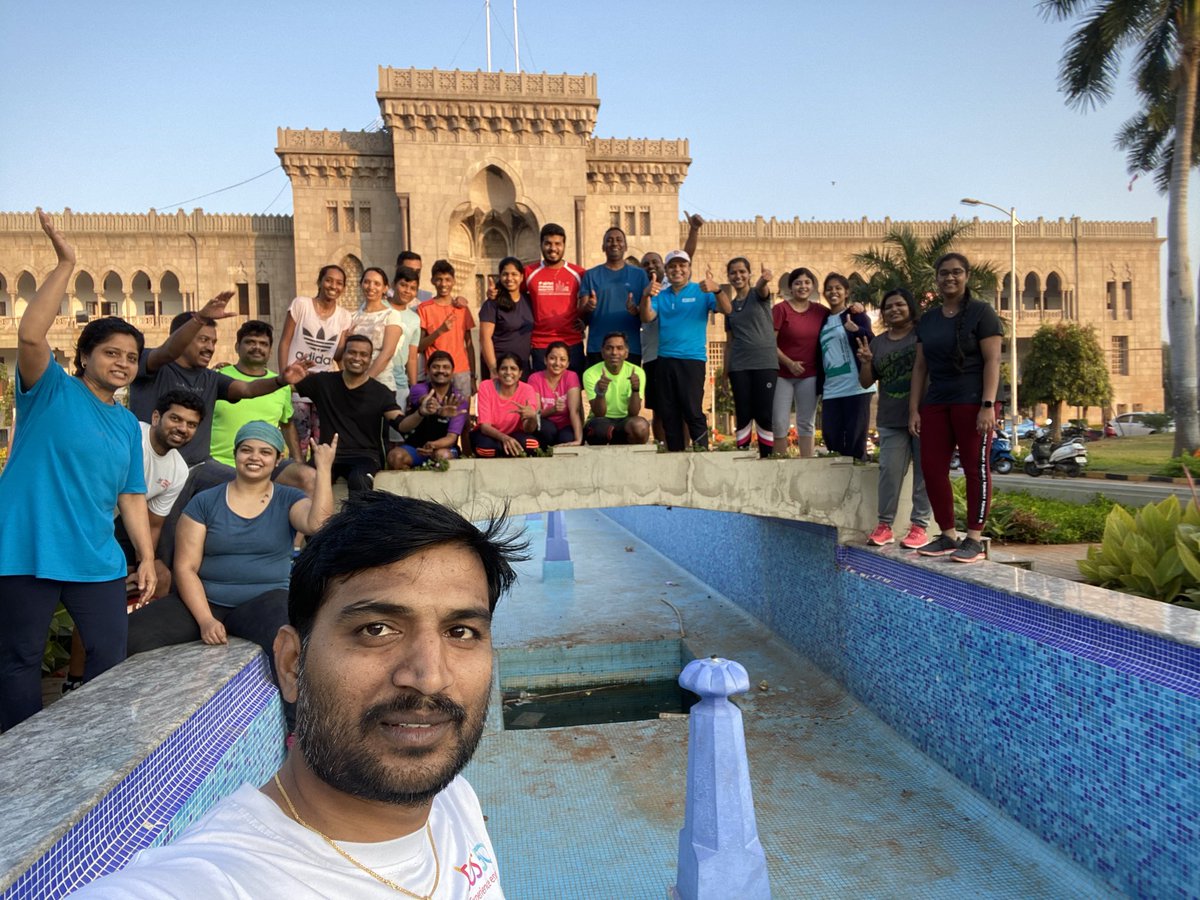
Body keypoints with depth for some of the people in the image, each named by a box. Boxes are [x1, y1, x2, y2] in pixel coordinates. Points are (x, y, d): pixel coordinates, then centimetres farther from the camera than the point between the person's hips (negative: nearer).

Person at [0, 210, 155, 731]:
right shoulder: (51, 391, 0)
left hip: (97, 561, 5)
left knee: (111, 658, 7)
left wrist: (147, 556, 6)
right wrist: (65, 264, -20)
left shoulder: (128, 425, 13)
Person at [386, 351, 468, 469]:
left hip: (443, 447, 0)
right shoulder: (418, 389, -6)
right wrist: (440, 410, -58)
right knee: (395, 456, -30)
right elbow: (427, 400, -32)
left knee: (443, 456, -35)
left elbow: (452, 437, -13)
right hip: (413, 446, 1)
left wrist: (433, 445, -37)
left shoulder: (459, 401, -6)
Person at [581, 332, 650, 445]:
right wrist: (600, 393, -35)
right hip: (600, 421, -1)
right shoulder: (591, 374, -9)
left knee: (640, 426, -34)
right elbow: (599, 414, -16)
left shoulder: (637, 372, -6)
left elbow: (633, 414, -12)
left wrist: (635, 390, -30)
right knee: (602, 426, -38)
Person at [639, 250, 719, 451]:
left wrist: (716, 290, -29)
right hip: (665, 359, 4)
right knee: (669, 414, 7)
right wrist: (646, 296, -18)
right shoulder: (661, 295, 15)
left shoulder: (701, 292, 5)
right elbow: (647, 317, 0)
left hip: (692, 359, -4)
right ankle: (674, 454, 15)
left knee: (692, 411, -11)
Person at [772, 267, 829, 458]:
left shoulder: (821, 311, 4)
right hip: (782, 374, -3)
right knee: (778, 422, -1)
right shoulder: (780, 309, -5)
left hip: (809, 375, 3)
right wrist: (789, 363, -15)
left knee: (806, 423, 8)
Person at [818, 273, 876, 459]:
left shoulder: (855, 315, 2)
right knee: (831, 437, 2)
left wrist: (857, 329, -30)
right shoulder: (823, 320, 17)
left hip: (856, 387, -5)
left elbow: (873, 343, -11)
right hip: (831, 390, 5)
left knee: (855, 438, -4)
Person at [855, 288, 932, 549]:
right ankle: (884, 525, 6)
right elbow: (866, 382, 16)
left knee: (924, 471, 1)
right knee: (889, 470, 0)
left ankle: (919, 526, 6)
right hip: (891, 421, 3)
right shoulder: (877, 343, 14)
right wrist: (866, 362, -3)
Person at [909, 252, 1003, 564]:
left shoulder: (981, 312, -1)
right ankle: (948, 535, 13)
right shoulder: (927, 319, 14)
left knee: (975, 468, -2)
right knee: (932, 468, 2)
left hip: (972, 401, -5)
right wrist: (914, 409, 6)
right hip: (935, 403, 6)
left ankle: (975, 539, 4)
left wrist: (988, 405, -17)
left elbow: (992, 361, -8)